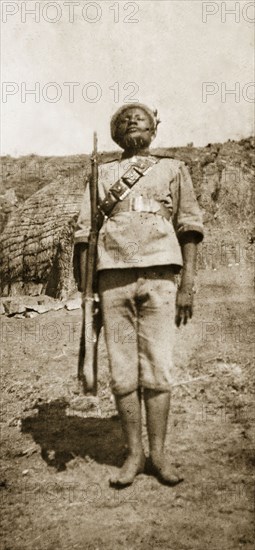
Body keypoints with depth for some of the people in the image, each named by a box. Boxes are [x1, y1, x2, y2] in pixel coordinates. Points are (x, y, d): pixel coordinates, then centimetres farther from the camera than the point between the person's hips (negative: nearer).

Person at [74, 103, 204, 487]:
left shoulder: (173, 169, 18)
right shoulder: (101, 174, 19)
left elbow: (189, 227, 9)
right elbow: (84, 232, 12)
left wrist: (188, 284, -2)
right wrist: (86, 292, 3)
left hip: (158, 275, -1)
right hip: (113, 276, 1)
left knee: (158, 370, -2)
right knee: (122, 372, 2)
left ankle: (158, 454, 11)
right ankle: (134, 455, 14)